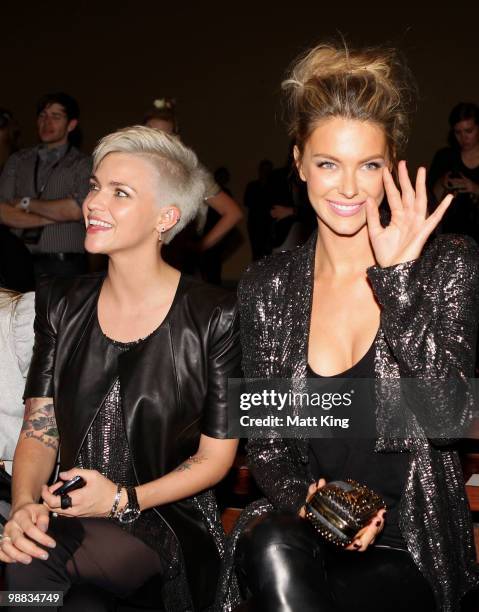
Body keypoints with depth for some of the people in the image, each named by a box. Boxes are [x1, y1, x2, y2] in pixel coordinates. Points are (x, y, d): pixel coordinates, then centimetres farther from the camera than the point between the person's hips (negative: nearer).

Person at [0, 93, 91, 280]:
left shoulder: (83, 164, 2)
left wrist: (26, 203, -1)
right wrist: (52, 217, -7)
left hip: (65, 266, -2)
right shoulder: (18, 160, 12)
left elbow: (75, 210, -12)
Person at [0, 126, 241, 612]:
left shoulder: (214, 317, -8)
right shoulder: (62, 304, 6)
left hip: (169, 522, -3)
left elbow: (215, 457, -3)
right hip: (68, 513, 4)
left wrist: (123, 500, -15)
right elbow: (39, 429, 6)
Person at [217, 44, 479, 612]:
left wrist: (395, 276, -20)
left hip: (413, 549, -2)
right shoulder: (267, 287, 3)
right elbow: (263, 438, 6)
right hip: (303, 531, 3)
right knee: (269, 545, -32)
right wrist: (302, 502, -14)